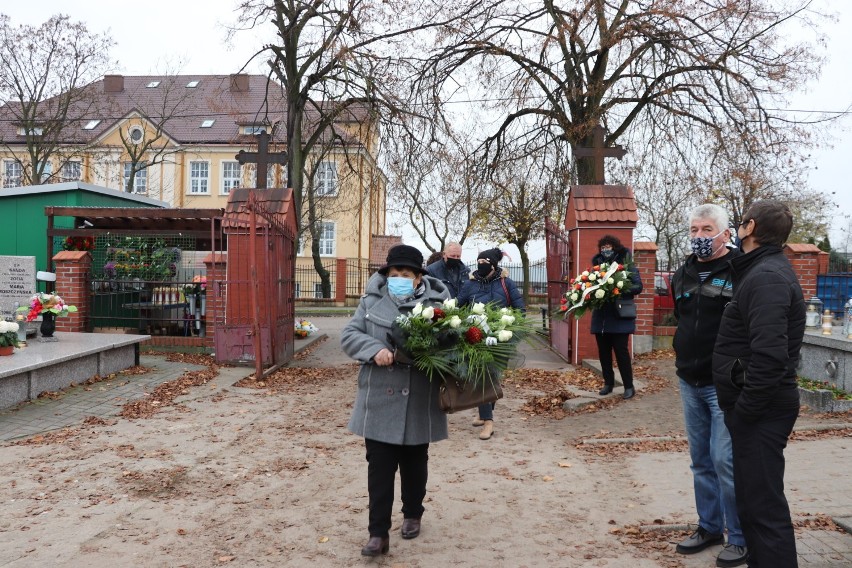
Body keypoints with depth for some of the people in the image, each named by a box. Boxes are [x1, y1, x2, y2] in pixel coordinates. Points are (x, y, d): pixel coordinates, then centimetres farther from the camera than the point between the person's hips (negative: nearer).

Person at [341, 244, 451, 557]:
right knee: (379, 467, 3)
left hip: (418, 405, 0)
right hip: (380, 402, 1)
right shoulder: (372, 301, 0)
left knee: (414, 465, 18)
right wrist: (375, 349, -19)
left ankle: (412, 515, 40)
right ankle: (379, 533, 11)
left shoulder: (435, 302, -5)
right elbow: (348, 336, -1)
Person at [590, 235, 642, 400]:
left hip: (619, 318, -5)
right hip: (601, 317, 5)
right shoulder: (598, 266, 10)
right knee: (603, 352, 9)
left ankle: (629, 386, 6)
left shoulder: (626, 266, -3)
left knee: (621, 351, -3)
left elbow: (638, 286, -9)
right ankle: (608, 383, 22)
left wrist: (619, 290, -23)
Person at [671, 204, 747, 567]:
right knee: (701, 461, 14)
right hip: (690, 383, 7)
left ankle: (741, 538, 11)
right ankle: (709, 527, 28)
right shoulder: (683, 274, 11)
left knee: (726, 462, -4)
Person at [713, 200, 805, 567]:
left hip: (760, 411, -10)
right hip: (759, 407, 10)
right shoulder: (766, 269, 13)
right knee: (753, 499, 18)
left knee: (763, 505, -4)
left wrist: (744, 408, -20)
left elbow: (769, 355, -28)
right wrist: (741, 405, 16)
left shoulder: (767, 277, -19)